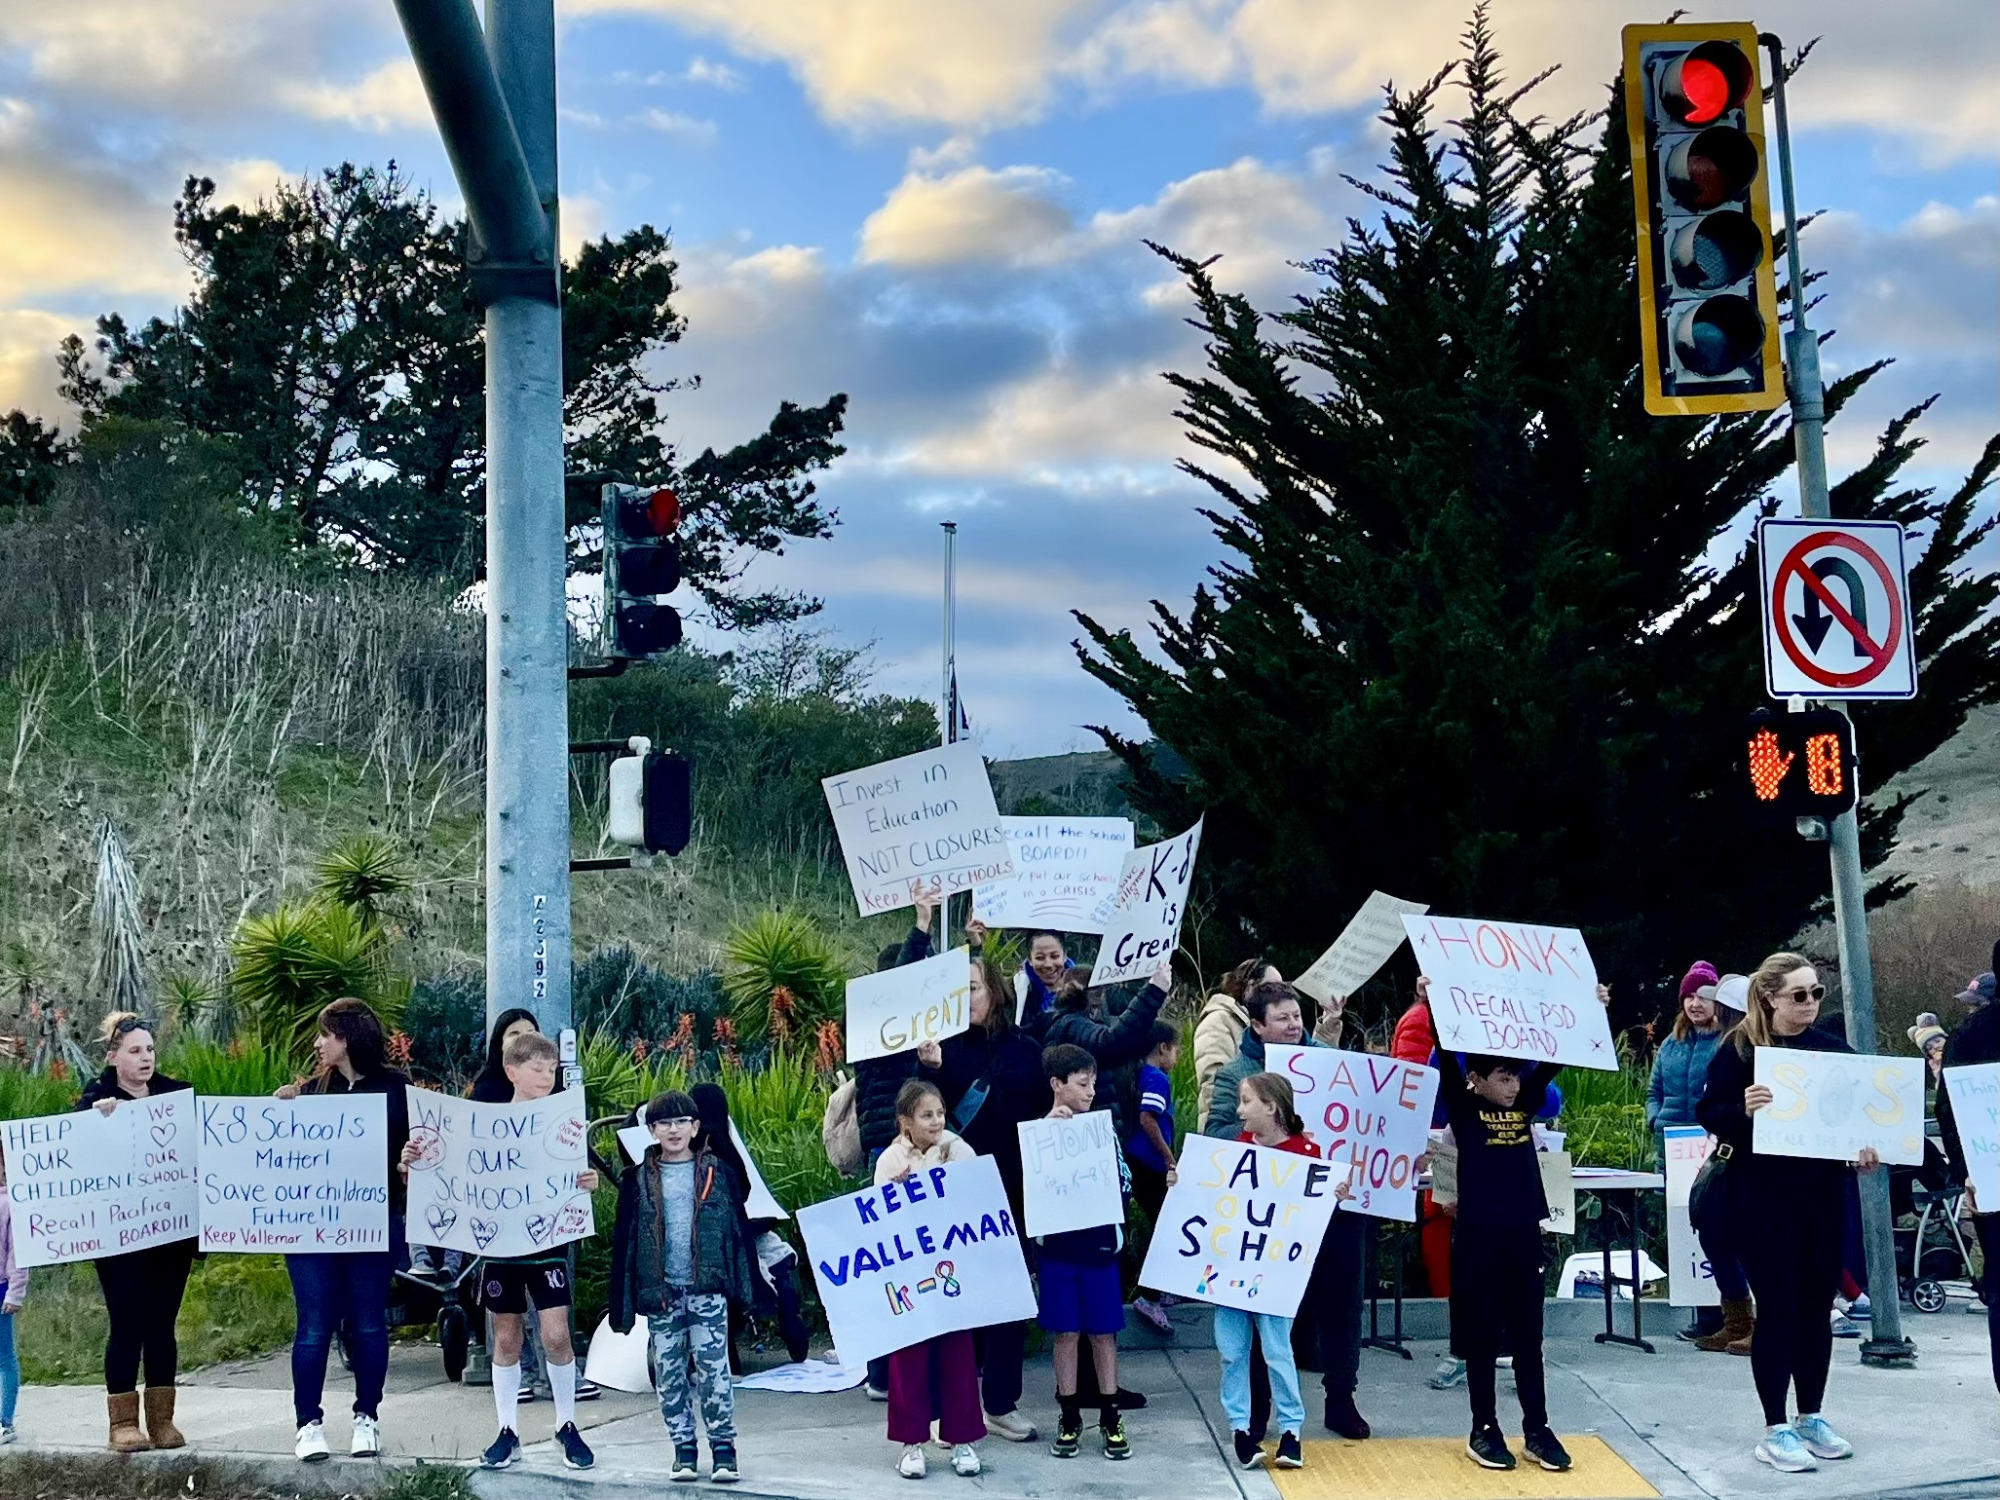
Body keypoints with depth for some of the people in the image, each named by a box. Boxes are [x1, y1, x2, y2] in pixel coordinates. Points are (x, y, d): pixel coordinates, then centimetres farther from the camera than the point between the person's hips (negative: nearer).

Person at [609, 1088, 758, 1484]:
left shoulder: (719, 1173, 3)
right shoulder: (638, 1180, 5)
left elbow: (737, 1230, 5)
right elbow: (623, 1241, 5)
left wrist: (744, 1285, 0)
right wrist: (622, 1303, 1)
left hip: (707, 1289, -2)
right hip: (659, 1291, 2)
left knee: (713, 1369, -3)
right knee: (669, 1374, 7)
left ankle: (723, 1446, 7)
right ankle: (684, 1448, 18)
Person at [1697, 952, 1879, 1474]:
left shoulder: (1834, 1049, 5)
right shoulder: (1739, 1050, -7)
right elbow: (1709, 1116, -8)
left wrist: (1866, 1149, -9)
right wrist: (1742, 1109, -28)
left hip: (1824, 1194, 4)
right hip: (1763, 1200, -4)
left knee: (1816, 1305, 10)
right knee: (1777, 1308, -2)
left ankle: (1811, 1417, 23)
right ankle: (1776, 1428, 6)